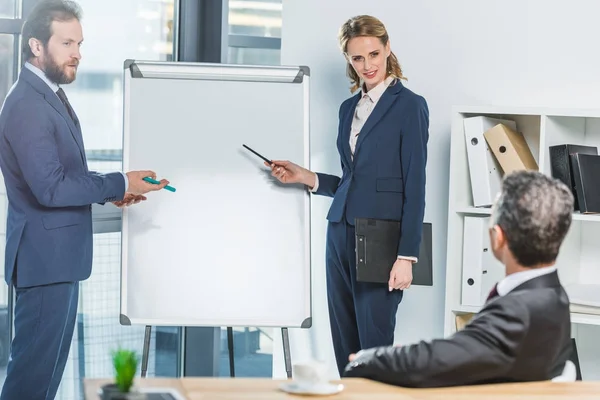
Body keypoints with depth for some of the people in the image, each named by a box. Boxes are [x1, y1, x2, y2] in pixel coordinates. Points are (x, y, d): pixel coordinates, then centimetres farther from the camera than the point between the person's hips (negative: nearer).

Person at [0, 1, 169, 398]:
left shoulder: (49, 95, 13)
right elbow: (50, 187, -25)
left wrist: (111, 191, 7)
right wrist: (119, 184, -18)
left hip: (59, 255, 10)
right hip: (45, 257, -10)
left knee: (48, 364, 17)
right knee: (34, 368, -4)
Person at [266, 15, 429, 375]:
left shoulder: (409, 106, -5)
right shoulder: (349, 108, 15)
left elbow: (415, 187, -9)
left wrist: (407, 256, -14)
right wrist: (306, 177, 7)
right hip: (340, 233, 7)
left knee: (374, 344, -6)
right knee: (344, 343, 8)